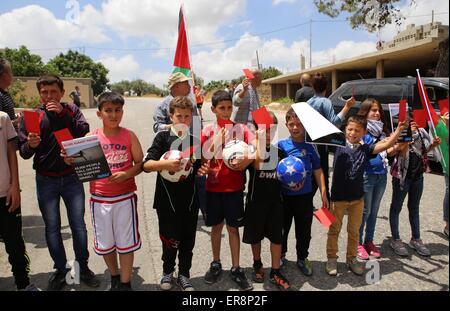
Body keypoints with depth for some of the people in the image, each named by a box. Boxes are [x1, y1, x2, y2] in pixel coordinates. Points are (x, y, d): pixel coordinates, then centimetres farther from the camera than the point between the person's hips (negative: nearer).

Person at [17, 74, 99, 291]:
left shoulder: (71, 110, 2)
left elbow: (84, 133, -14)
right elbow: (23, 152, -1)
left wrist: (62, 113, -19)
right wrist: (30, 145, -23)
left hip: (72, 177, 0)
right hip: (46, 181, 1)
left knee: (78, 225, 5)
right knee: (52, 228, 9)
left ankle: (83, 268, 22)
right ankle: (60, 269, 27)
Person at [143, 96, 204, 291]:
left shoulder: (195, 141, 6)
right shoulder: (163, 137, -5)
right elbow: (146, 164, -13)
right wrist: (166, 164, -29)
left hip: (190, 200, 3)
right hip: (167, 200, -3)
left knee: (188, 240, 12)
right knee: (170, 240, 6)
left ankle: (184, 274, 33)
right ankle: (167, 271, 33)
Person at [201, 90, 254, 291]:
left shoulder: (241, 129, 0)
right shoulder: (207, 131, 1)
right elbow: (201, 157, 2)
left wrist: (247, 160, -25)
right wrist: (206, 169, -16)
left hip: (234, 187, -1)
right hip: (213, 186, 1)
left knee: (233, 227, 8)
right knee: (216, 226, 14)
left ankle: (236, 269, 22)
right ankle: (216, 264, 32)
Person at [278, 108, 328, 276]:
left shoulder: (309, 147, 0)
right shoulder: (281, 145, -5)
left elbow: (318, 171, 5)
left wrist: (323, 193, 2)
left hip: (305, 196, 2)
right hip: (285, 196, -1)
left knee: (304, 230, 13)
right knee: (282, 228, 15)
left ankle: (302, 258, 35)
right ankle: (280, 255, 38)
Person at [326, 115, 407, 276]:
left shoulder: (365, 149, -1)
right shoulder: (338, 145, -7)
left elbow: (387, 144, -5)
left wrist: (399, 129, -16)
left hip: (357, 197, 3)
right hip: (338, 196, -2)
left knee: (354, 231, 16)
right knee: (334, 229, 11)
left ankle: (352, 258, 33)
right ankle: (332, 258, 26)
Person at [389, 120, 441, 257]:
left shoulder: (421, 132, 2)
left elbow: (424, 151, 17)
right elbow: (392, 152, -31)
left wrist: (433, 145, -3)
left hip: (418, 175, 6)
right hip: (402, 175, -6)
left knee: (414, 208, 17)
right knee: (396, 207, 6)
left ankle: (416, 239, 30)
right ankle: (395, 240, 16)